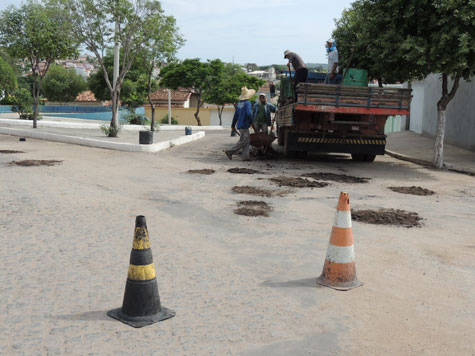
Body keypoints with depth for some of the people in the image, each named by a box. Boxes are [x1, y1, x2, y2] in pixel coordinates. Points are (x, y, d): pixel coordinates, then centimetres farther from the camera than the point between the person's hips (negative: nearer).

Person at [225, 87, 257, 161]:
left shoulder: (239, 103, 12)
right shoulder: (247, 103, -11)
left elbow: (236, 115, 16)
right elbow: (249, 114, -22)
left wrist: (233, 125, 22)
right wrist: (252, 123, -11)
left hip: (239, 125, 8)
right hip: (244, 125, -8)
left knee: (247, 141, 10)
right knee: (243, 141, -4)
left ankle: (245, 157, 5)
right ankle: (230, 152, -5)